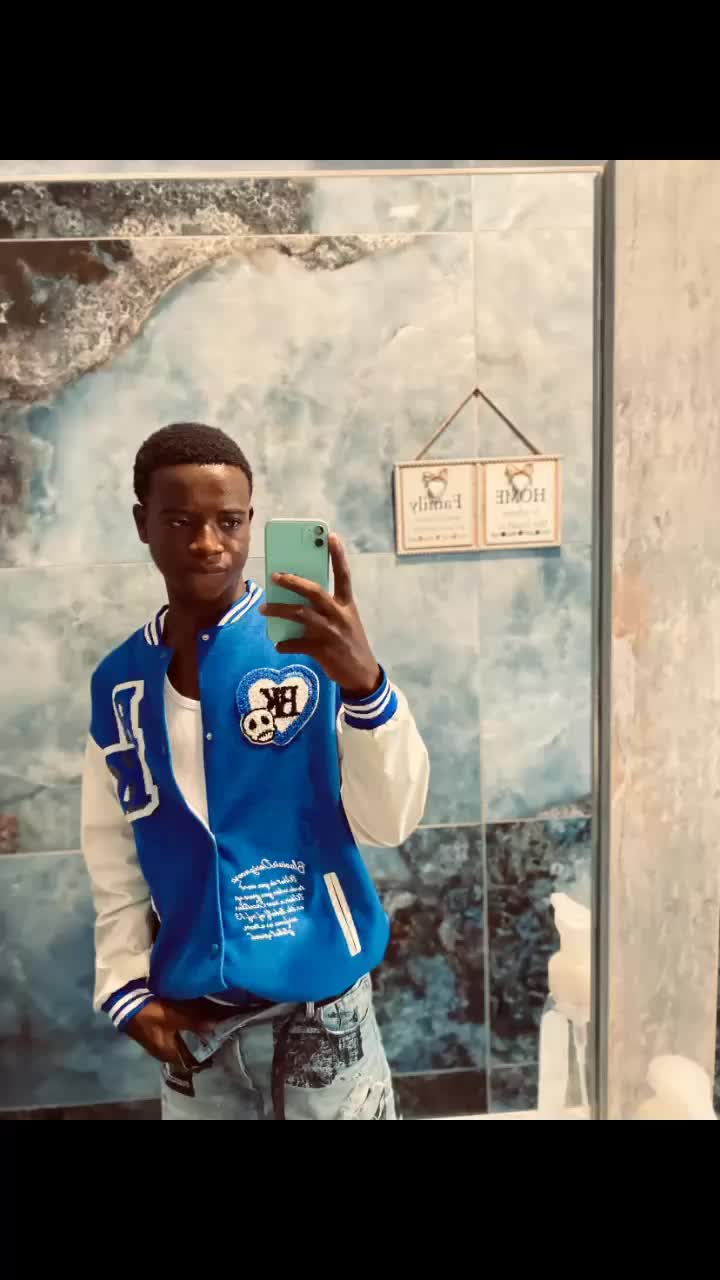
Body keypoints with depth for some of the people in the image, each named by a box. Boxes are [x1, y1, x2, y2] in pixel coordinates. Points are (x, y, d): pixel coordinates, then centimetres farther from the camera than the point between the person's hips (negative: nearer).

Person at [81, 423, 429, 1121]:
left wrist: (363, 683, -32)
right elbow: (115, 862, 9)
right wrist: (127, 989, 2)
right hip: (190, 1022, 4)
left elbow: (389, 823, -18)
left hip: (315, 1010, -3)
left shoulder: (310, 650, -12)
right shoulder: (117, 685, 1)